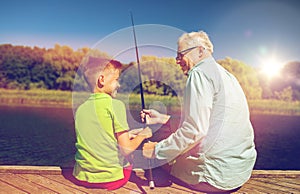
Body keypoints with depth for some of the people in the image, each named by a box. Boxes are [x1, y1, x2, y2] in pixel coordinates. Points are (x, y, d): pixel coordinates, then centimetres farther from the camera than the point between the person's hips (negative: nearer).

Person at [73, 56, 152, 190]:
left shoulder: (80, 109, 3)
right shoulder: (115, 105, -14)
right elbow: (126, 149, -15)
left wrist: (127, 135, 18)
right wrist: (142, 135, 3)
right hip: (111, 179, -5)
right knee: (127, 159, 24)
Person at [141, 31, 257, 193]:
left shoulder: (200, 73, -14)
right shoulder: (225, 74, 15)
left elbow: (195, 130, -23)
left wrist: (157, 150, -11)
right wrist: (161, 118, 17)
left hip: (218, 173, -9)